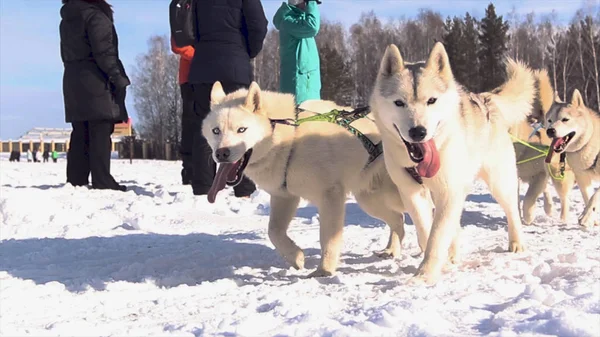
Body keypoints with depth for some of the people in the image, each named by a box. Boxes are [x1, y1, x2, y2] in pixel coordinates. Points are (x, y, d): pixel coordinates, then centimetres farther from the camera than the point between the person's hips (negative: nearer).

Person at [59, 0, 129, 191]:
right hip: (96, 81, -8)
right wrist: (118, 78, -13)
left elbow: (65, 53, 19)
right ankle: (102, 181, -10)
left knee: (80, 134, 9)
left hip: (73, 80, 8)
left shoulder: (66, 19, 17)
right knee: (100, 133, -8)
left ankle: (75, 180, 8)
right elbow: (104, 52, -16)